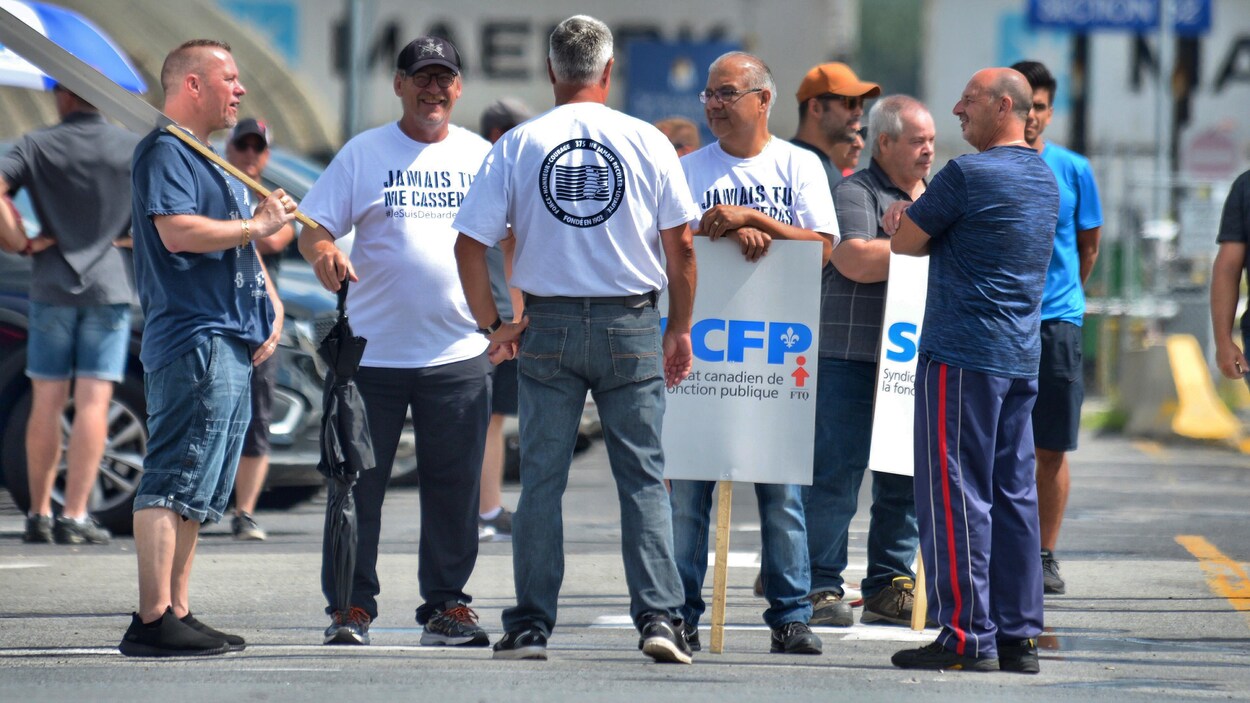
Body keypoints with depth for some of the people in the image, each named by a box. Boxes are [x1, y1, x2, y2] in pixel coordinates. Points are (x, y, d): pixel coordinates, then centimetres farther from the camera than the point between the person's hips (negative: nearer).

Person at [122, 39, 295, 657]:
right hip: (193, 342, -11)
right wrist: (259, 223, -12)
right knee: (173, 484, -14)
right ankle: (154, 620, -18)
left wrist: (270, 305, 15)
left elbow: (240, 243, 31)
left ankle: (175, 616, 13)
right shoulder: (164, 152, -7)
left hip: (231, 345, 11)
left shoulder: (208, 160, 25)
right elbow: (179, 232, -22)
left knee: (199, 494, 10)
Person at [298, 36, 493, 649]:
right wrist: (323, 253, -21)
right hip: (372, 351, -2)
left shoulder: (479, 156, 10)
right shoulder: (363, 154, 4)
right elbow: (313, 229, 2)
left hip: (459, 352, 2)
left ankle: (445, 605, 11)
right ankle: (350, 606, 8)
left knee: (453, 485, 3)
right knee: (358, 482, 0)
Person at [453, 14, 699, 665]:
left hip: (548, 325, 1)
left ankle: (531, 624, 6)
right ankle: (658, 616, -5)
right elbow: (680, 246, 0)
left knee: (542, 479, 6)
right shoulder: (646, 142, -1)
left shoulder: (516, 146, 0)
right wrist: (680, 329, 11)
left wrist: (492, 325, 9)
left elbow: (470, 245, -2)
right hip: (631, 325, 0)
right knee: (643, 476, 3)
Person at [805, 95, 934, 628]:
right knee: (838, 474, -7)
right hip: (851, 359, -7)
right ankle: (820, 588, -4)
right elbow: (856, 260, -20)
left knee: (904, 478, 7)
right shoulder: (856, 193, -4)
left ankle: (889, 588, 14)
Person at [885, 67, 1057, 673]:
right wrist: (917, 218, 12)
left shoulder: (968, 175, -13)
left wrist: (900, 220, 16)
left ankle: (967, 635, -7)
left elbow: (904, 241, -4)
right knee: (1014, 496, 9)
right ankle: (1019, 635, 10)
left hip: (962, 357, -8)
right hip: (1022, 359, 8)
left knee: (955, 496, -5)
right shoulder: (1045, 180, 14)